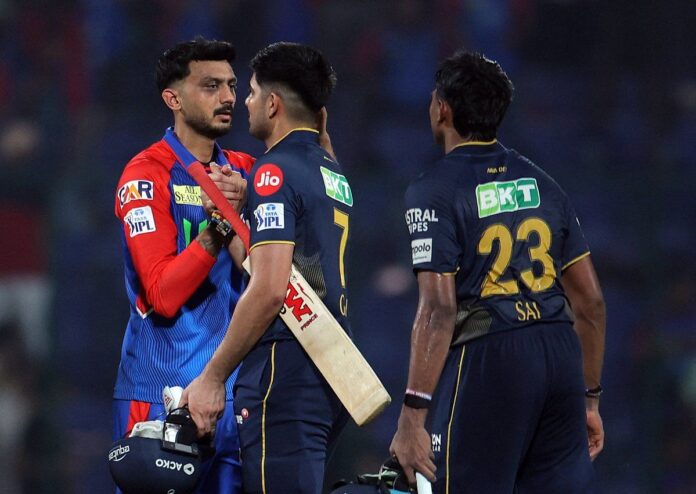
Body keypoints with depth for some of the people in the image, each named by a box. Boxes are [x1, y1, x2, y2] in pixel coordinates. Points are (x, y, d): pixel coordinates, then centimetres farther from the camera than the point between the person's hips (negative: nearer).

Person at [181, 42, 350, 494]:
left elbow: (269, 289, -17)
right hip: (333, 368, 9)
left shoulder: (276, 172, -9)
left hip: (286, 371, -9)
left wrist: (213, 377, -12)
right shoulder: (333, 173, 18)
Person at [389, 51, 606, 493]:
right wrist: (590, 398, 24)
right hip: (560, 356, 6)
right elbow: (591, 301, 16)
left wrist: (412, 417, -14)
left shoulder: (434, 191, -3)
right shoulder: (541, 183, 16)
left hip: (484, 360, -6)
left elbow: (439, 310, -13)